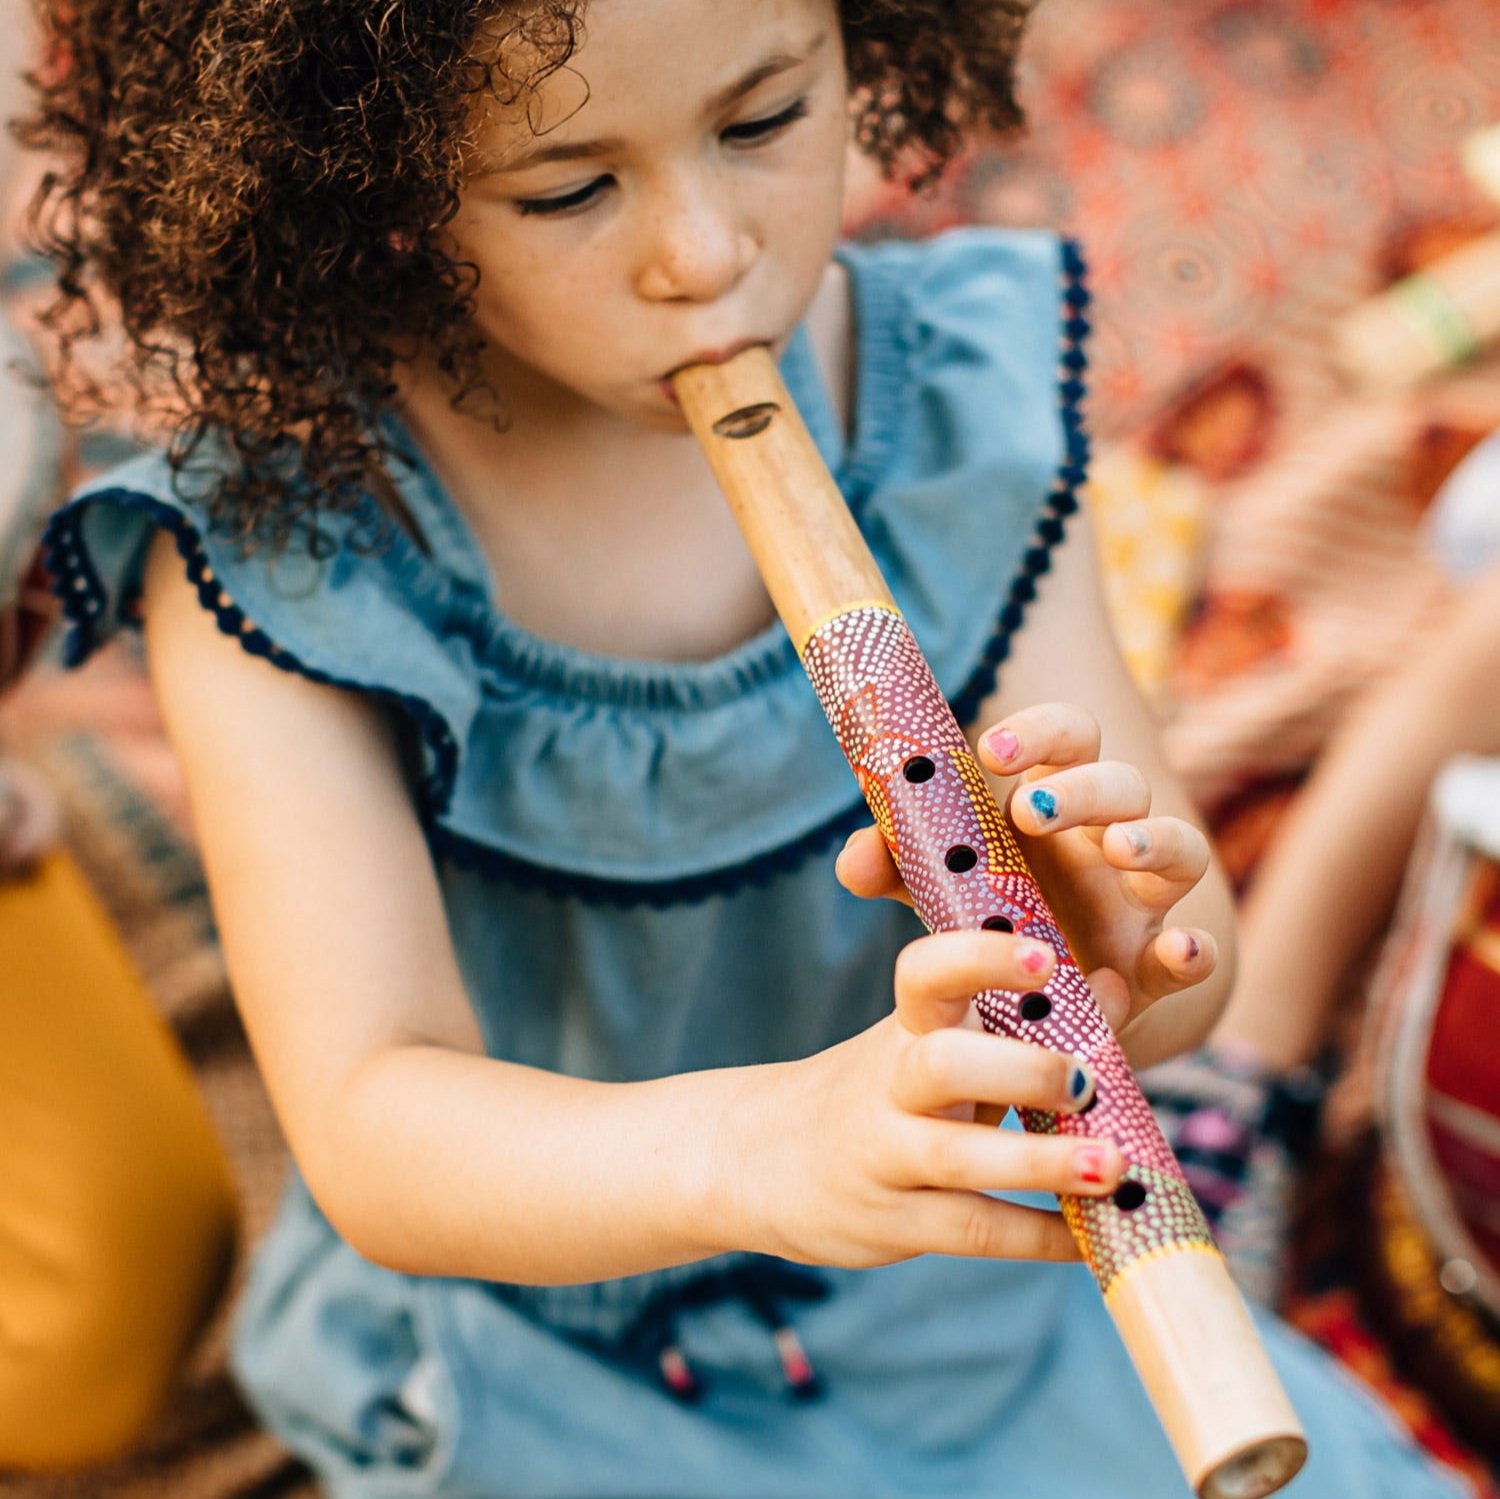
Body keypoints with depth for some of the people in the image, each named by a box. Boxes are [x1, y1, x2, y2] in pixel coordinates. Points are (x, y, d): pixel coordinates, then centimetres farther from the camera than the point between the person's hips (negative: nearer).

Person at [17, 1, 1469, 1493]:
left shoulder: (960, 387, -12)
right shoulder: (275, 549, -21)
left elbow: (1188, 941, -12)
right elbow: (368, 1135, -30)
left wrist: (1118, 949, -36)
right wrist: (764, 1143, -49)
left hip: (971, 1321, 0)